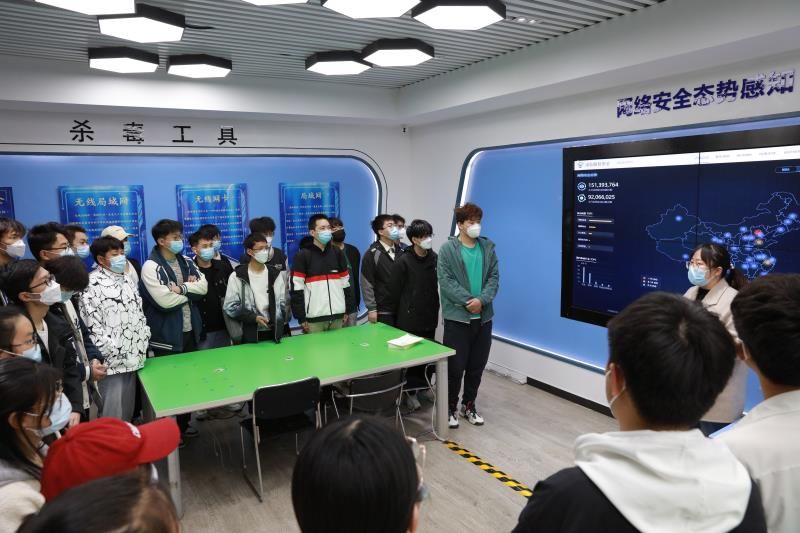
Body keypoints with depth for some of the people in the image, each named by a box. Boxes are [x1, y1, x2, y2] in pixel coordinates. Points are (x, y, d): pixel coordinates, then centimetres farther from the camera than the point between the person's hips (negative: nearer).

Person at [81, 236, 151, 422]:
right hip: (112, 361, -7)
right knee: (112, 415, 0)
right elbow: (92, 325, -16)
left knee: (127, 411, 17)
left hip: (133, 357, 7)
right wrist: (116, 355, -16)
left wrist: (143, 342, 8)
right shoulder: (92, 284, -12)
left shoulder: (126, 279, 12)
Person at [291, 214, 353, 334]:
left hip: (337, 315, 4)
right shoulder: (302, 256, -3)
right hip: (314, 317, -4)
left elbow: (346, 283, 14)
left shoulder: (337, 253, 11)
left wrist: (348, 309, 9)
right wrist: (301, 317, -10)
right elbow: (296, 288, -7)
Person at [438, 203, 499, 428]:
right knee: (455, 366, 2)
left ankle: (469, 405, 29)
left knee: (477, 366, 12)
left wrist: (481, 300, -13)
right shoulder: (448, 248, -4)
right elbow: (445, 281, -11)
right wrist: (468, 300, -17)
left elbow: (494, 277, 3)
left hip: (483, 317, 4)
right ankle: (450, 407, 20)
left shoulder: (488, 247, 7)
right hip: (457, 316, -4)